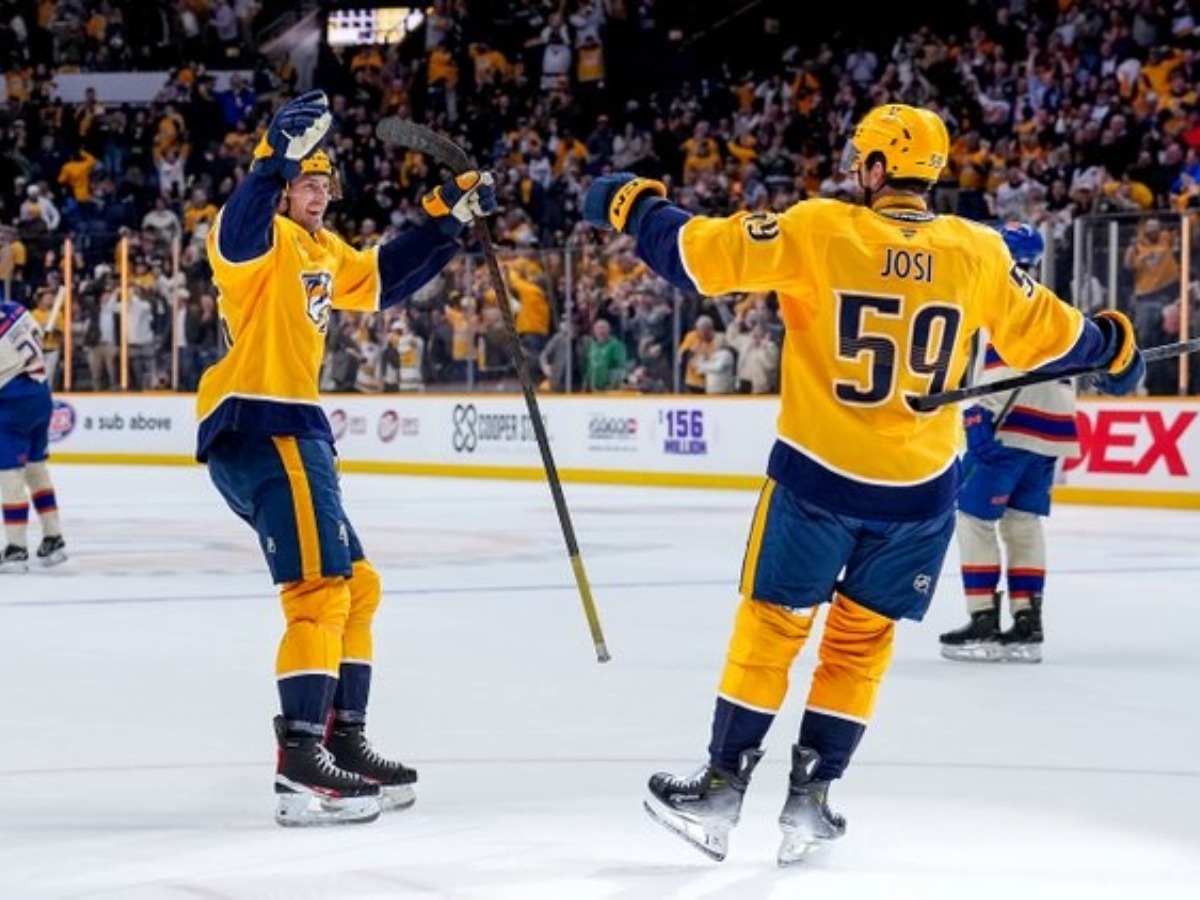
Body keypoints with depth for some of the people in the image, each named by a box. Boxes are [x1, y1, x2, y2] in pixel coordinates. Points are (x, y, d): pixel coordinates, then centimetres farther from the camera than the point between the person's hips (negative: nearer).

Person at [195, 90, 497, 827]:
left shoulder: (323, 252, 21)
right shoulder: (263, 240, -7)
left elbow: (386, 280, 35)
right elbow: (235, 233, -32)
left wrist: (450, 219, 28)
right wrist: (277, 157, -44)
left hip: (290, 431, 11)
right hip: (259, 426, -11)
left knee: (355, 586, 15)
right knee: (322, 587, -17)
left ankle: (344, 740, 22)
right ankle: (300, 764, -21)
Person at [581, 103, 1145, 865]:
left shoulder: (817, 229, -10)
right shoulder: (977, 252, -3)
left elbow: (704, 254, -10)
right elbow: (1039, 331, 9)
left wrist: (637, 206, 7)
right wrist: (1112, 346, 29)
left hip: (819, 473, -2)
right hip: (921, 486, 2)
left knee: (772, 624, 11)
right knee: (861, 637, 16)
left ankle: (722, 790, 15)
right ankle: (810, 800, 17)